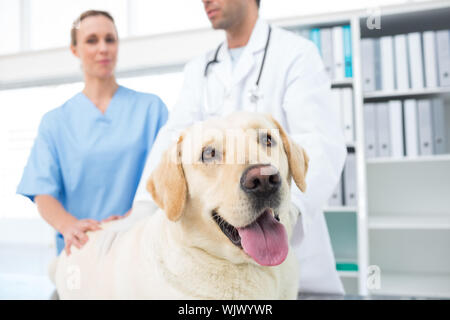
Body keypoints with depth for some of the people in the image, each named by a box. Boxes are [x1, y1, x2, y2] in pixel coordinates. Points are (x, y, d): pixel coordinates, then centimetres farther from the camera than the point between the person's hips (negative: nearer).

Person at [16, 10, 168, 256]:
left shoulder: (151, 107, 7)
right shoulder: (55, 122, 10)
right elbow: (43, 193, 1)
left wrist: (130, 218, -17)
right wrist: (69, 225, -20)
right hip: (82, 248, 1)